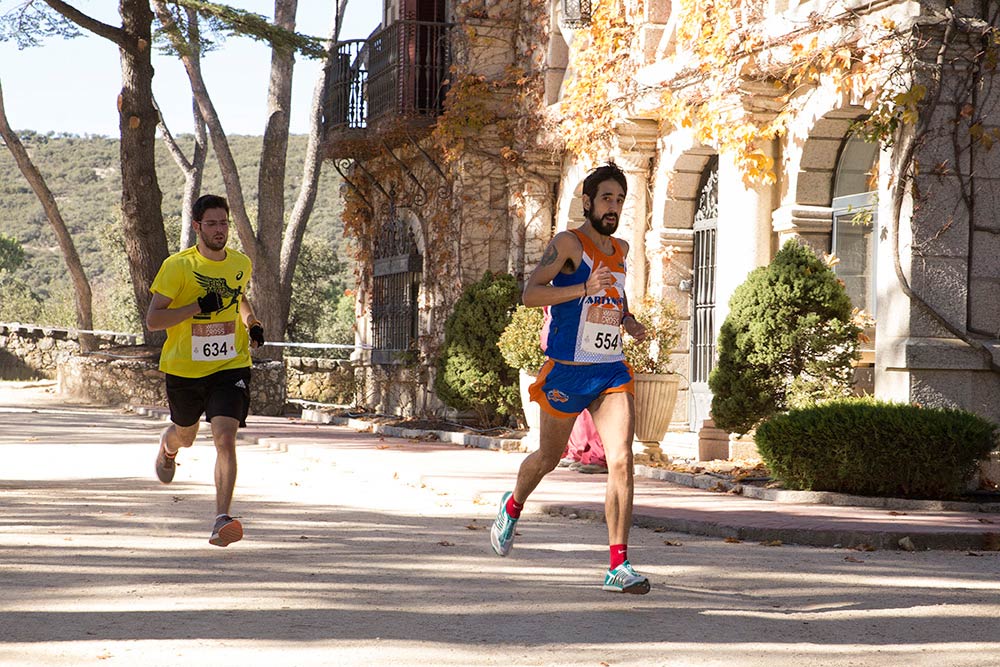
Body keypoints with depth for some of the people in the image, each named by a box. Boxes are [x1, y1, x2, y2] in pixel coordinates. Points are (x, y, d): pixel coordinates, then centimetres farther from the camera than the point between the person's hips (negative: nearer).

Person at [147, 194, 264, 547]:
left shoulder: (241, 263, 2)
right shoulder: (177, 266, -12)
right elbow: (152, 320, -15)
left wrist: (252, 323, 7)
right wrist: (198, 307, -25)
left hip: (230, 365, 1)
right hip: (184, 368, -1)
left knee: (225, 437, -18)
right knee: (185, 434, 22)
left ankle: (221, 521, -20)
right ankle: (167, 448, 61)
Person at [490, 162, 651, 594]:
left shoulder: (621, 249, 13)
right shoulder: (568, 243, -7)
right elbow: (530, 293, -19)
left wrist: (627, 321, 13)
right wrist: (585, 289, -29)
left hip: (612, 372, 4)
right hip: (567, 371, -4)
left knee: (622, 462, -13)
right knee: (549, 457, 14)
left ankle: (618, 567, -12)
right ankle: (513, 506, 48)